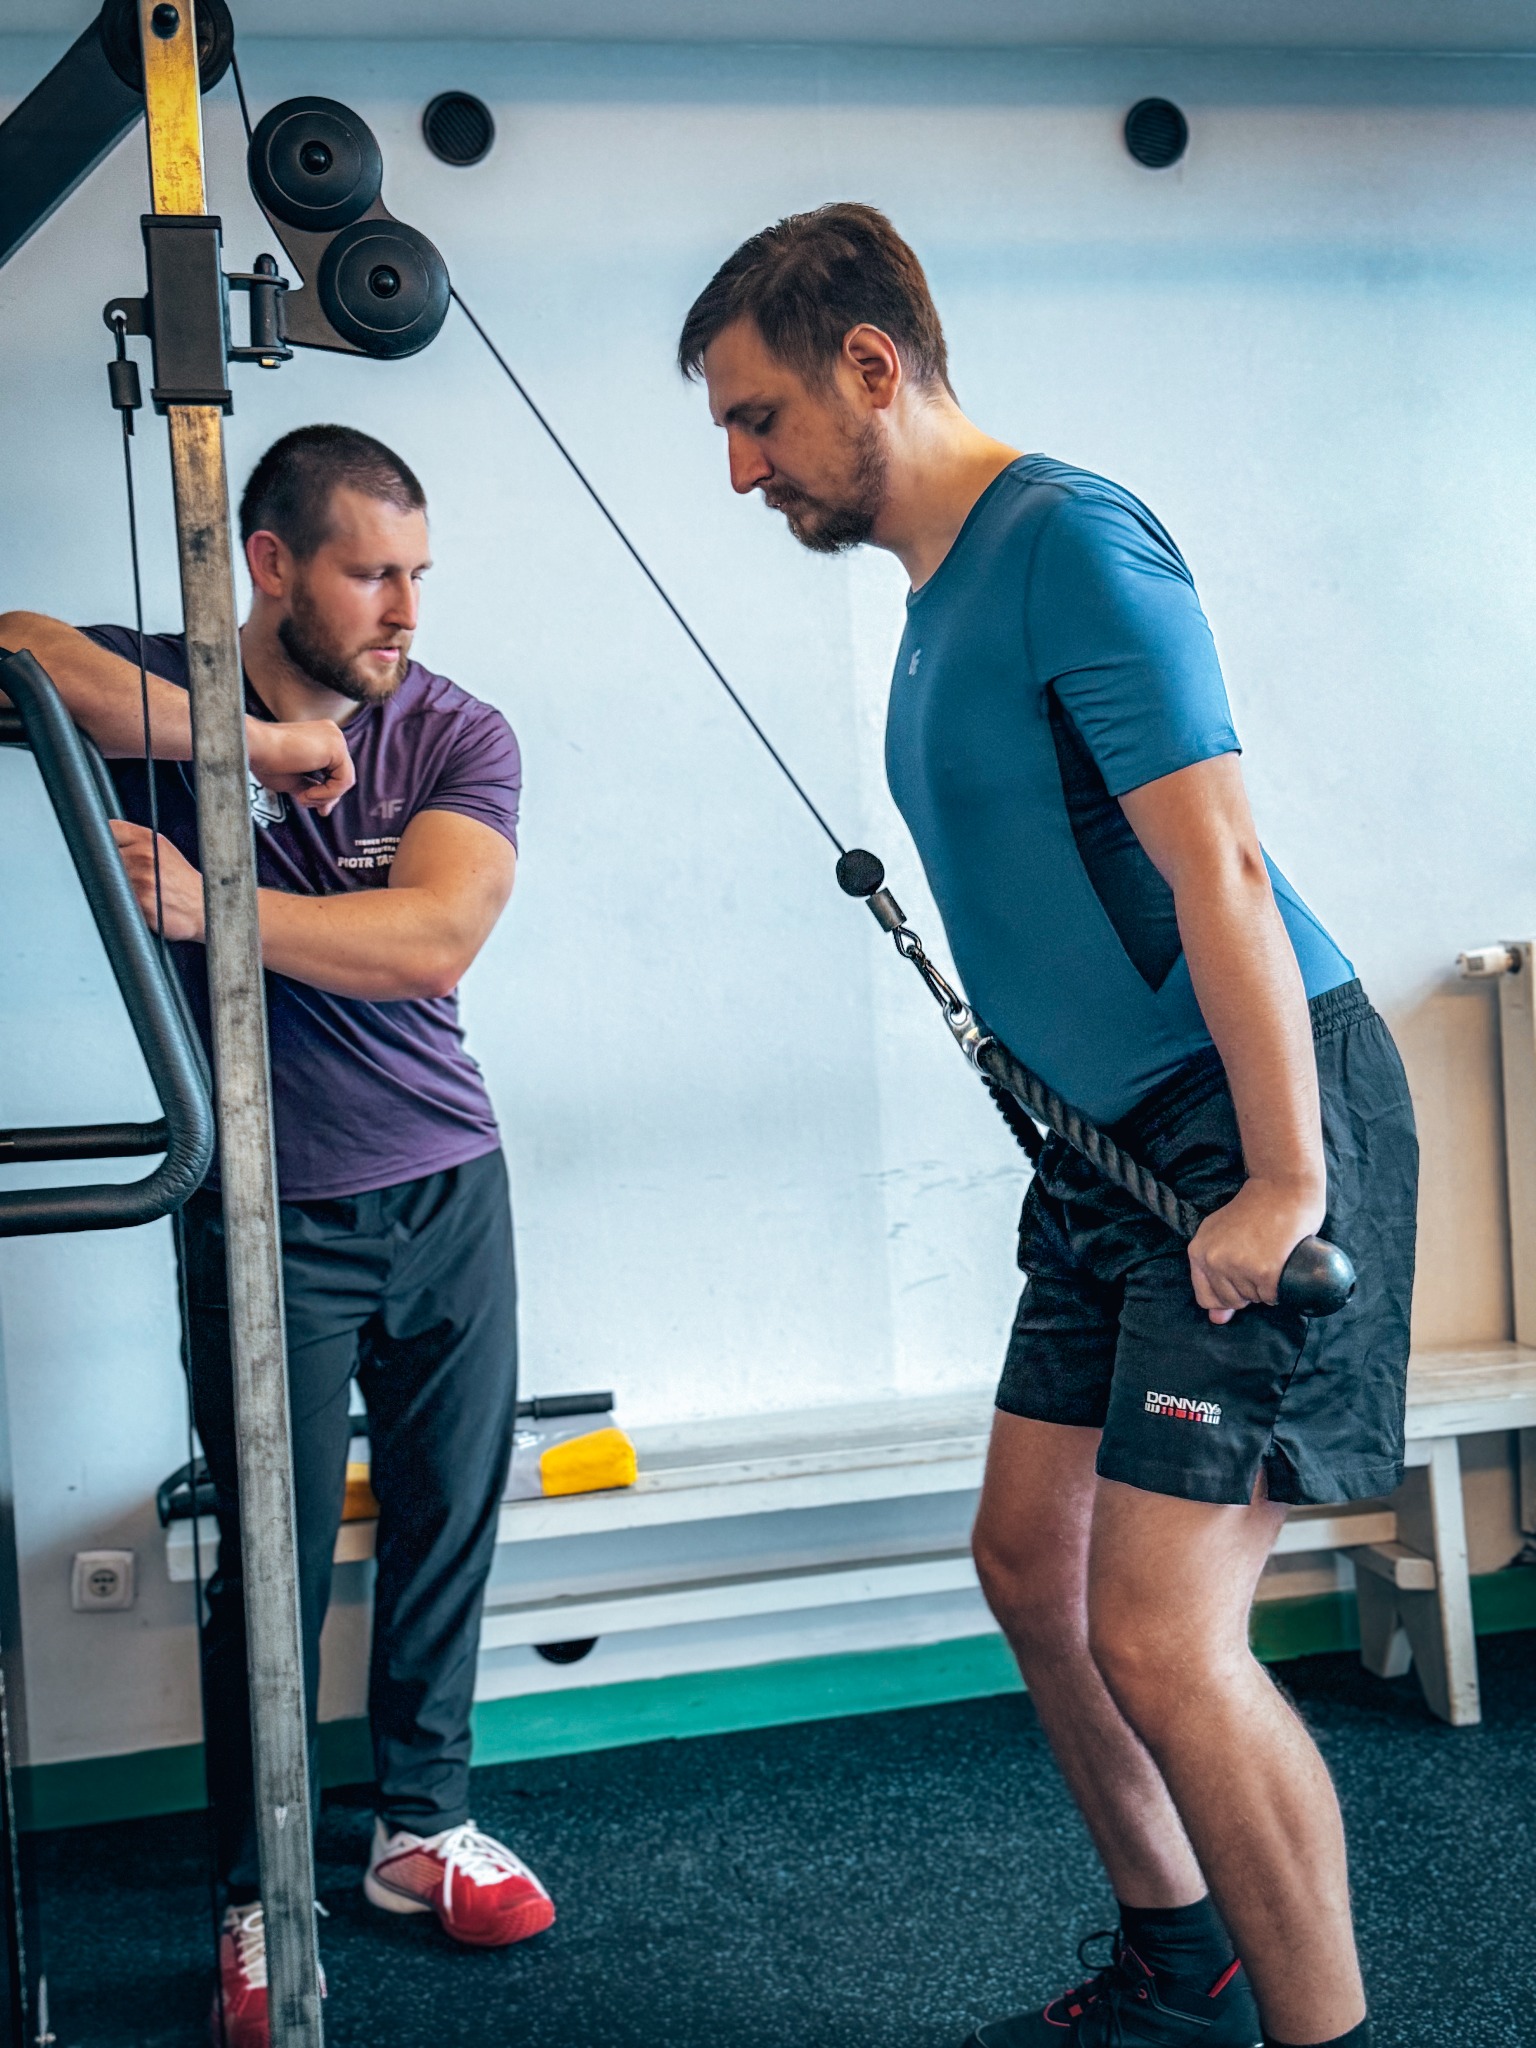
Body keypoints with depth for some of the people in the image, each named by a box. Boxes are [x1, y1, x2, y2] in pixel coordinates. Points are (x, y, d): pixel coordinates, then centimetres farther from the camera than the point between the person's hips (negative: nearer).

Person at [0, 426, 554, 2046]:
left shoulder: (458, 736, -3)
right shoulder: (159, 693, -5)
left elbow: (428, 943, -20)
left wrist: (209, 905, -29)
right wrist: (255, 740, -27)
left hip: (448, 1190, 2)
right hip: (266, 1218, -2)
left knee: (446, 1529, 11)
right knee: (272, 1567, 3)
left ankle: (423, 1829, 32)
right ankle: (255, 1909, 21)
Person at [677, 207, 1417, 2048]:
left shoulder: (1067, 539, -15)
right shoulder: (940, 588, 14)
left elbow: (1218, 864, -23)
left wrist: (1283, 1182, -24)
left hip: (1255, 1119, -10)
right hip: (1114, 1137, 10)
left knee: (1160, 1640, -12)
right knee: (1030, 1564, 15)